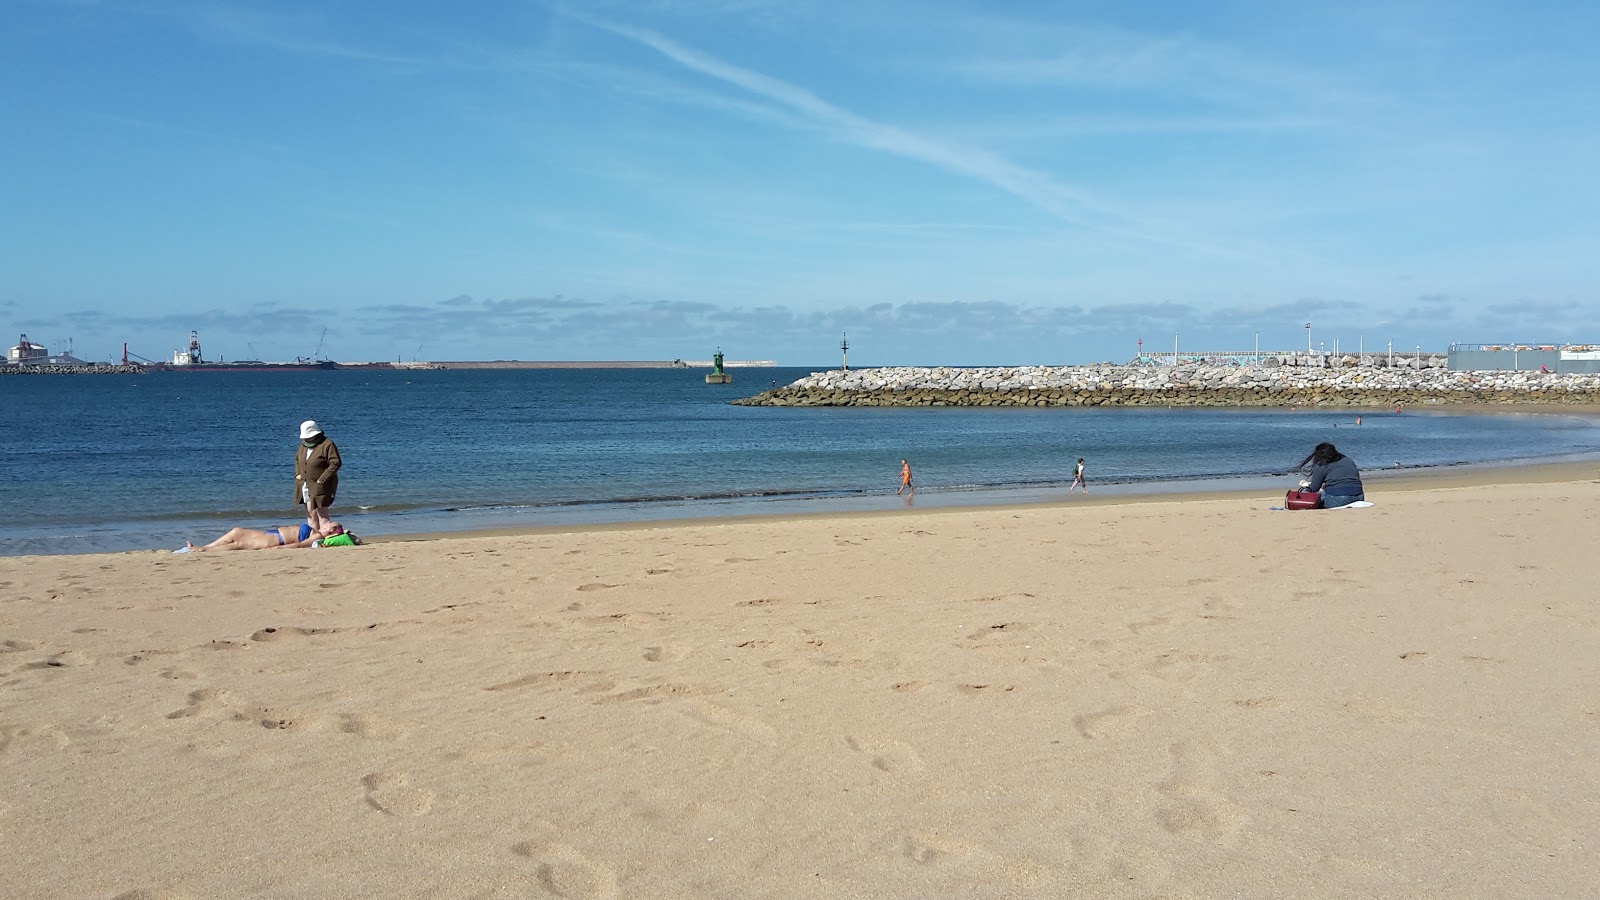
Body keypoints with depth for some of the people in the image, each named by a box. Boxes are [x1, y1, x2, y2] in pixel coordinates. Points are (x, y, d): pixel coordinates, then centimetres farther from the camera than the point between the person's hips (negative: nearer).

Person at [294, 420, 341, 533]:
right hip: (305, 485, 7)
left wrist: (322, 479, -19)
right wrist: (297, 473, 11)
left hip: (320, 486, -7)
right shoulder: (303, 445, 10)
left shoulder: (327, 445, -13)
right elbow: (297, 459, 27)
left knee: (322, 513, -9)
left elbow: (336, 463, -18)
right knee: (310, 512, 9)